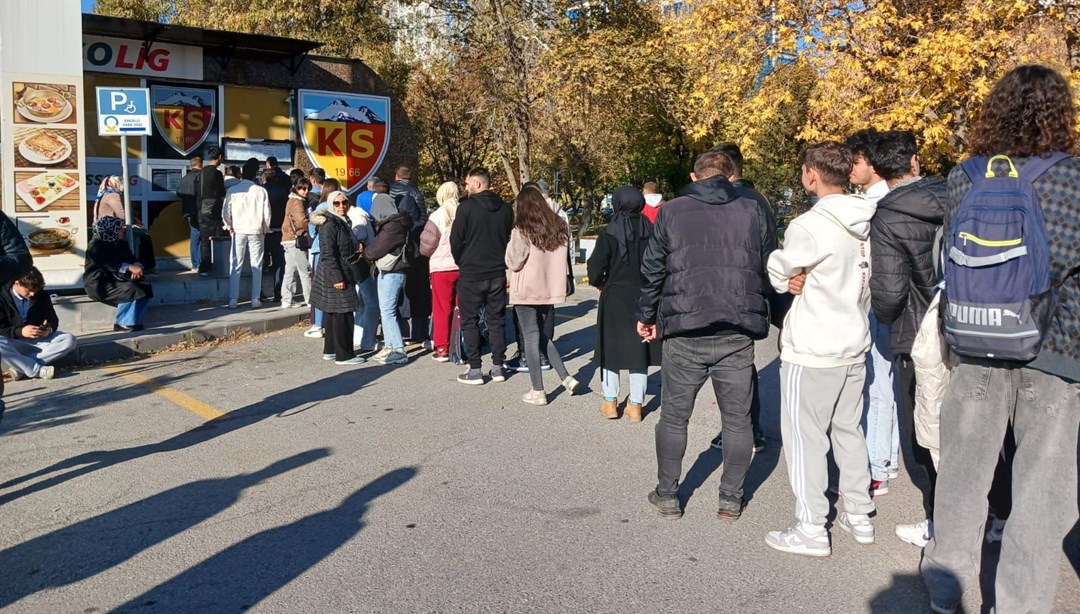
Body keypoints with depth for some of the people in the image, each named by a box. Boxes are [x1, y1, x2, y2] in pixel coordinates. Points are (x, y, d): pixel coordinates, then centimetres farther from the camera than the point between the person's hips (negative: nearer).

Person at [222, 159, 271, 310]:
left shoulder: (232, 190, -5)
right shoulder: (261, 191, -6)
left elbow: (225, 212, -4)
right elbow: (267, 213, -3)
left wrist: (229, 227, 13)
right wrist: (265, 229, 11)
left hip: (238, 231, 1)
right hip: (256, 231, -1)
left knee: (236, 266, 5)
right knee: (256, 266, 6)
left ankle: (233, 300, 4)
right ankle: (255, 299, 5)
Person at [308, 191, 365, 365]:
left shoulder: (343, 222, 16)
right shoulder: (329, 224, -15)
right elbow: (327, 254, -21)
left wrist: (357, 253, 10)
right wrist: (337, 278, -24)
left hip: (343, 274, 10)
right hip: (335, 276, -10)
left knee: (332, 313, 15)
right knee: (342, 314, -8)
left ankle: (330, 351, 23)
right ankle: (344, 355, -3)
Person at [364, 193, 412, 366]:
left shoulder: (393, 227, -19)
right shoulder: (389, 224, 12)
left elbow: (375, 250, -15)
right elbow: (379, 243, 15)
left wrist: (364, 253, 3)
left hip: (392, 273, -10)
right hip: (387, 272, 10)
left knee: (388, 311, -9)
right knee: (385, 310, 16)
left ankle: (399, 351, -7)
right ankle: (390, 347, 24)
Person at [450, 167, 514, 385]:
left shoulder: (467, 206, -11)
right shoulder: (505, 208, 4)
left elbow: (456, 239, -8)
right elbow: (510, 238, 11)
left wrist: (462, 263, 8)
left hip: (471, 274, -5)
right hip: (497, 273, 5)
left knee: (470, 322, 4)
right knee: (496, 320, 12)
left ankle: (475, 370, 3)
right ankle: (498, 367, 14)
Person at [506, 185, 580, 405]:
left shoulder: (522, 232, -14)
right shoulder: (559, 227, 3)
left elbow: (513, 263, -9)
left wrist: (511, 244, 4)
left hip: (527, 292, -5)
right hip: (550, 291, 5)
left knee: (531, 338, 1)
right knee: (545, 337, 19)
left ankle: (538, 391, 4)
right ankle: (566, 378, 10)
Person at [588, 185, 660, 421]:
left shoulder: (610, 233, -12)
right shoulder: (650, 231, -3)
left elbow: (596, 267, -14)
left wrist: (599, 283, 5)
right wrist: (647, 283, 11)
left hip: (615, 297, -3)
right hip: (645, 298, 3)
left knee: (610, 346, 11)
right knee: (639, 347, 10)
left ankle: (610, 401, 16)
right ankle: (635, 405, 14)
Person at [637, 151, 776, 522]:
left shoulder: (671, 212, 3)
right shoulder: (752, 211, 6)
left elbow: (653, 270, 4)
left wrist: (646, 316, 16)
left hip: (684, 333, -1)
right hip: (738, 334, 1)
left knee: (674, 417, 12)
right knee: (737, 418, 12)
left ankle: (667, 495, 21)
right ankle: (731, 499, 19)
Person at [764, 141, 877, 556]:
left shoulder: (809, 226, -19)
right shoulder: (867, 223, 4)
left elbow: (779, 277, -9)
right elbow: (868, 280, 11)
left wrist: (777, 258, 11)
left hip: (812, 351, -8)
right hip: (854, 345, 8)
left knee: (804, 436, 2)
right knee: (849, 430, 18)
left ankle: (811, 530, 8)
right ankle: (859, 516, 29)